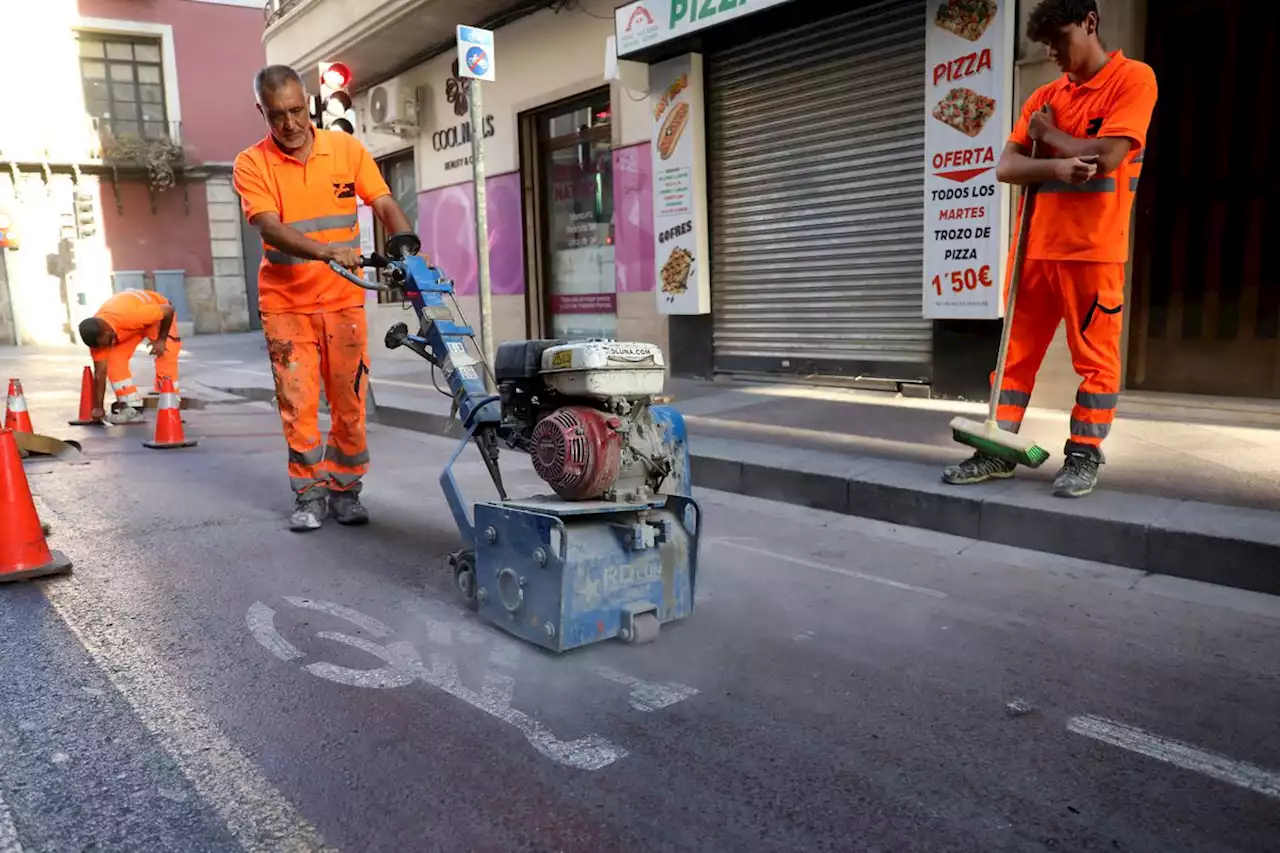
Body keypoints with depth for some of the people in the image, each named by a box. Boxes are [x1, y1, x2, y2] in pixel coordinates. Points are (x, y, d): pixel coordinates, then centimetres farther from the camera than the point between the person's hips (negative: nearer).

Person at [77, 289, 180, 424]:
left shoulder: (131, 315, -45)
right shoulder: (96, 334, -24)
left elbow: (169, 309, -30)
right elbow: (100, 372, -17)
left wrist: (161, 340, -25)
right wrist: (98, 408, -17)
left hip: (158, 311, -4)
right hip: (127, 327, 4)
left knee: (166, 356, -18)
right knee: (114, 359, -12)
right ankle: (131, 408, -7)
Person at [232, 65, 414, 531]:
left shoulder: (346, 148, 2)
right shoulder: (251, 164, -4)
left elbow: (385, 206, -3)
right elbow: (271, 228, -18)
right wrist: (328, 251, -35)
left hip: (343, 299, 1)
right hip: (286, 303, -1)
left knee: (350, 399, 4)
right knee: (298, 402, 0)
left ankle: (344, 489, 18)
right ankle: (309, 494, 13)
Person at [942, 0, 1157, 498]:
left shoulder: (1133, 79, -2)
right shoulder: (1044, 98, 14)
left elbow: (1105, 157, -15)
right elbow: (1006, 167, 4)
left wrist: (1049, 136, 0)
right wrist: (1055, 165, -15)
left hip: (1094, 249, -5)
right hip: (1036, 246, 6)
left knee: (1094, 357, 1)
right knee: (1017, 350, 6)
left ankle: (1084, 457, 9)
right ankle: (999, 451, 11)